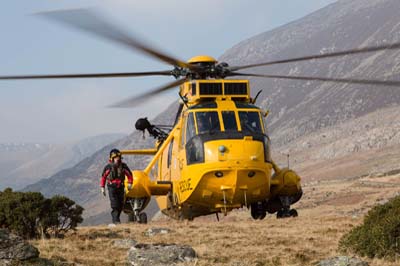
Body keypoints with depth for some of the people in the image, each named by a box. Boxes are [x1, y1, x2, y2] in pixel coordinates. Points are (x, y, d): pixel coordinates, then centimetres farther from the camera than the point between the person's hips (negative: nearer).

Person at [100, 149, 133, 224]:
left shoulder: (123, 166, 1)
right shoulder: (108, 167, -5)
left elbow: (129, 175, 12)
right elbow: (103, 177, 4)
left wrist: (130, 183, 0)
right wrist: (102, 188, 3)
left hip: (121, 187, 3)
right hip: (112, 187, -3)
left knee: (120, 205, 5)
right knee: (114, 205, -13)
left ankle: (116, 218, 22)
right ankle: (115, 220, -14)